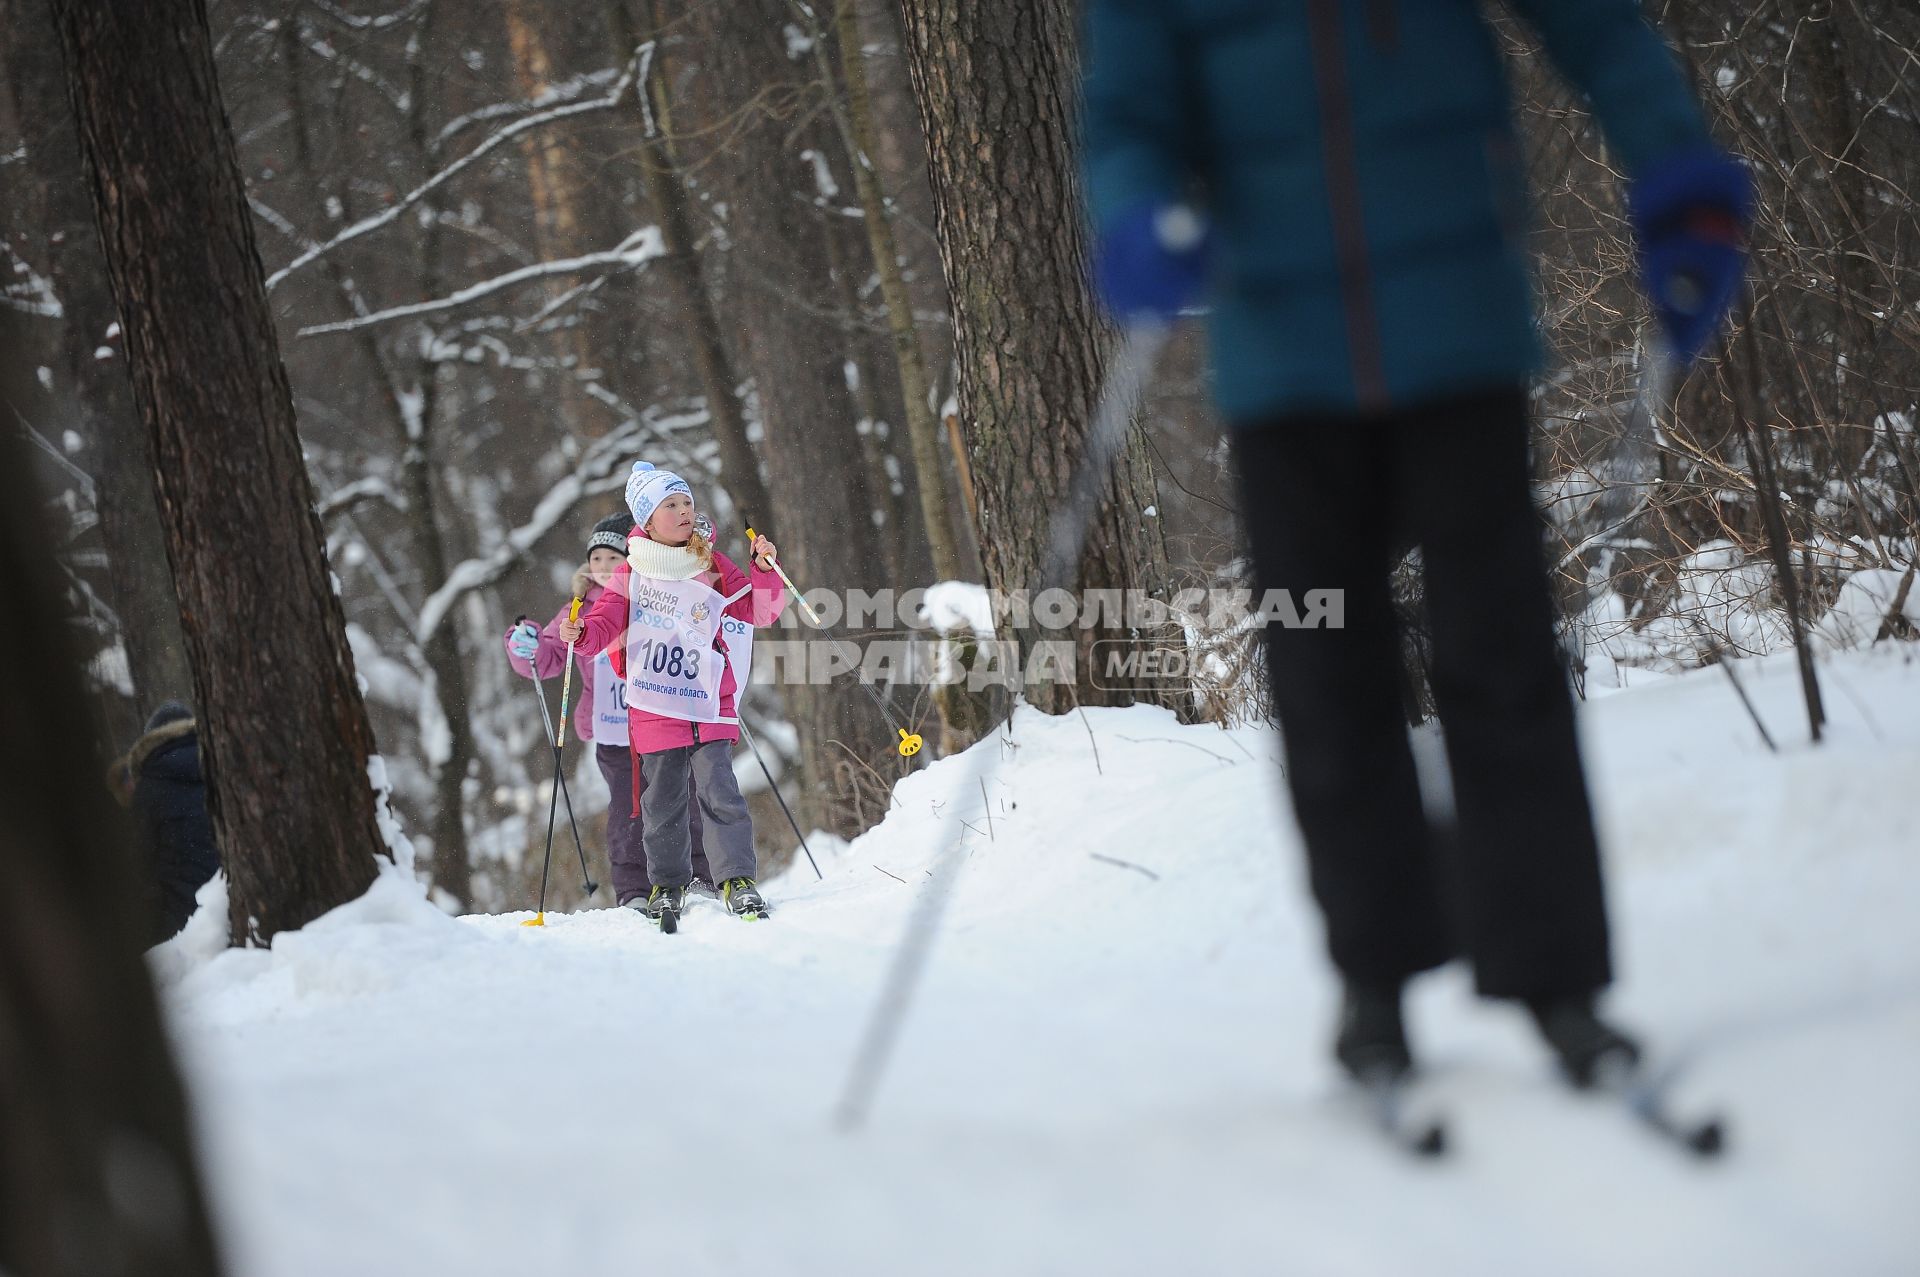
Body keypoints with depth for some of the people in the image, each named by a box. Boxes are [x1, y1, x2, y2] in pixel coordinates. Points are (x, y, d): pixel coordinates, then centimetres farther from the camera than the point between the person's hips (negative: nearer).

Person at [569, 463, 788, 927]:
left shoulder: (712, 569, 5)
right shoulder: (631, 574, 3)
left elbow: (760, 611, 6)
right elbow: (607, 620, 3)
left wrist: (764, 571, -11)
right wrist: (581, 632, -18)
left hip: (707, 702, 0)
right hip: (653, 707, 0)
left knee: (719, 792, -10)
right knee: (662, 801, 7)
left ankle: (737, 879, -5)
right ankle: (667, 884, 20)